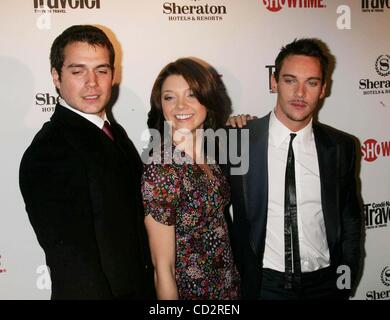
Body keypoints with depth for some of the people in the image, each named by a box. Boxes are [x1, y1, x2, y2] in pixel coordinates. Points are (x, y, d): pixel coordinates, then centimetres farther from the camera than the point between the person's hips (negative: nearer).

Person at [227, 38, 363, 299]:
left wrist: (346, 282, 3)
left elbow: (350, 219, 7)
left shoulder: (341, 147, -3)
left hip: (325, 284, 2)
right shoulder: (239, 140, -11)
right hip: (264, 285, -2)